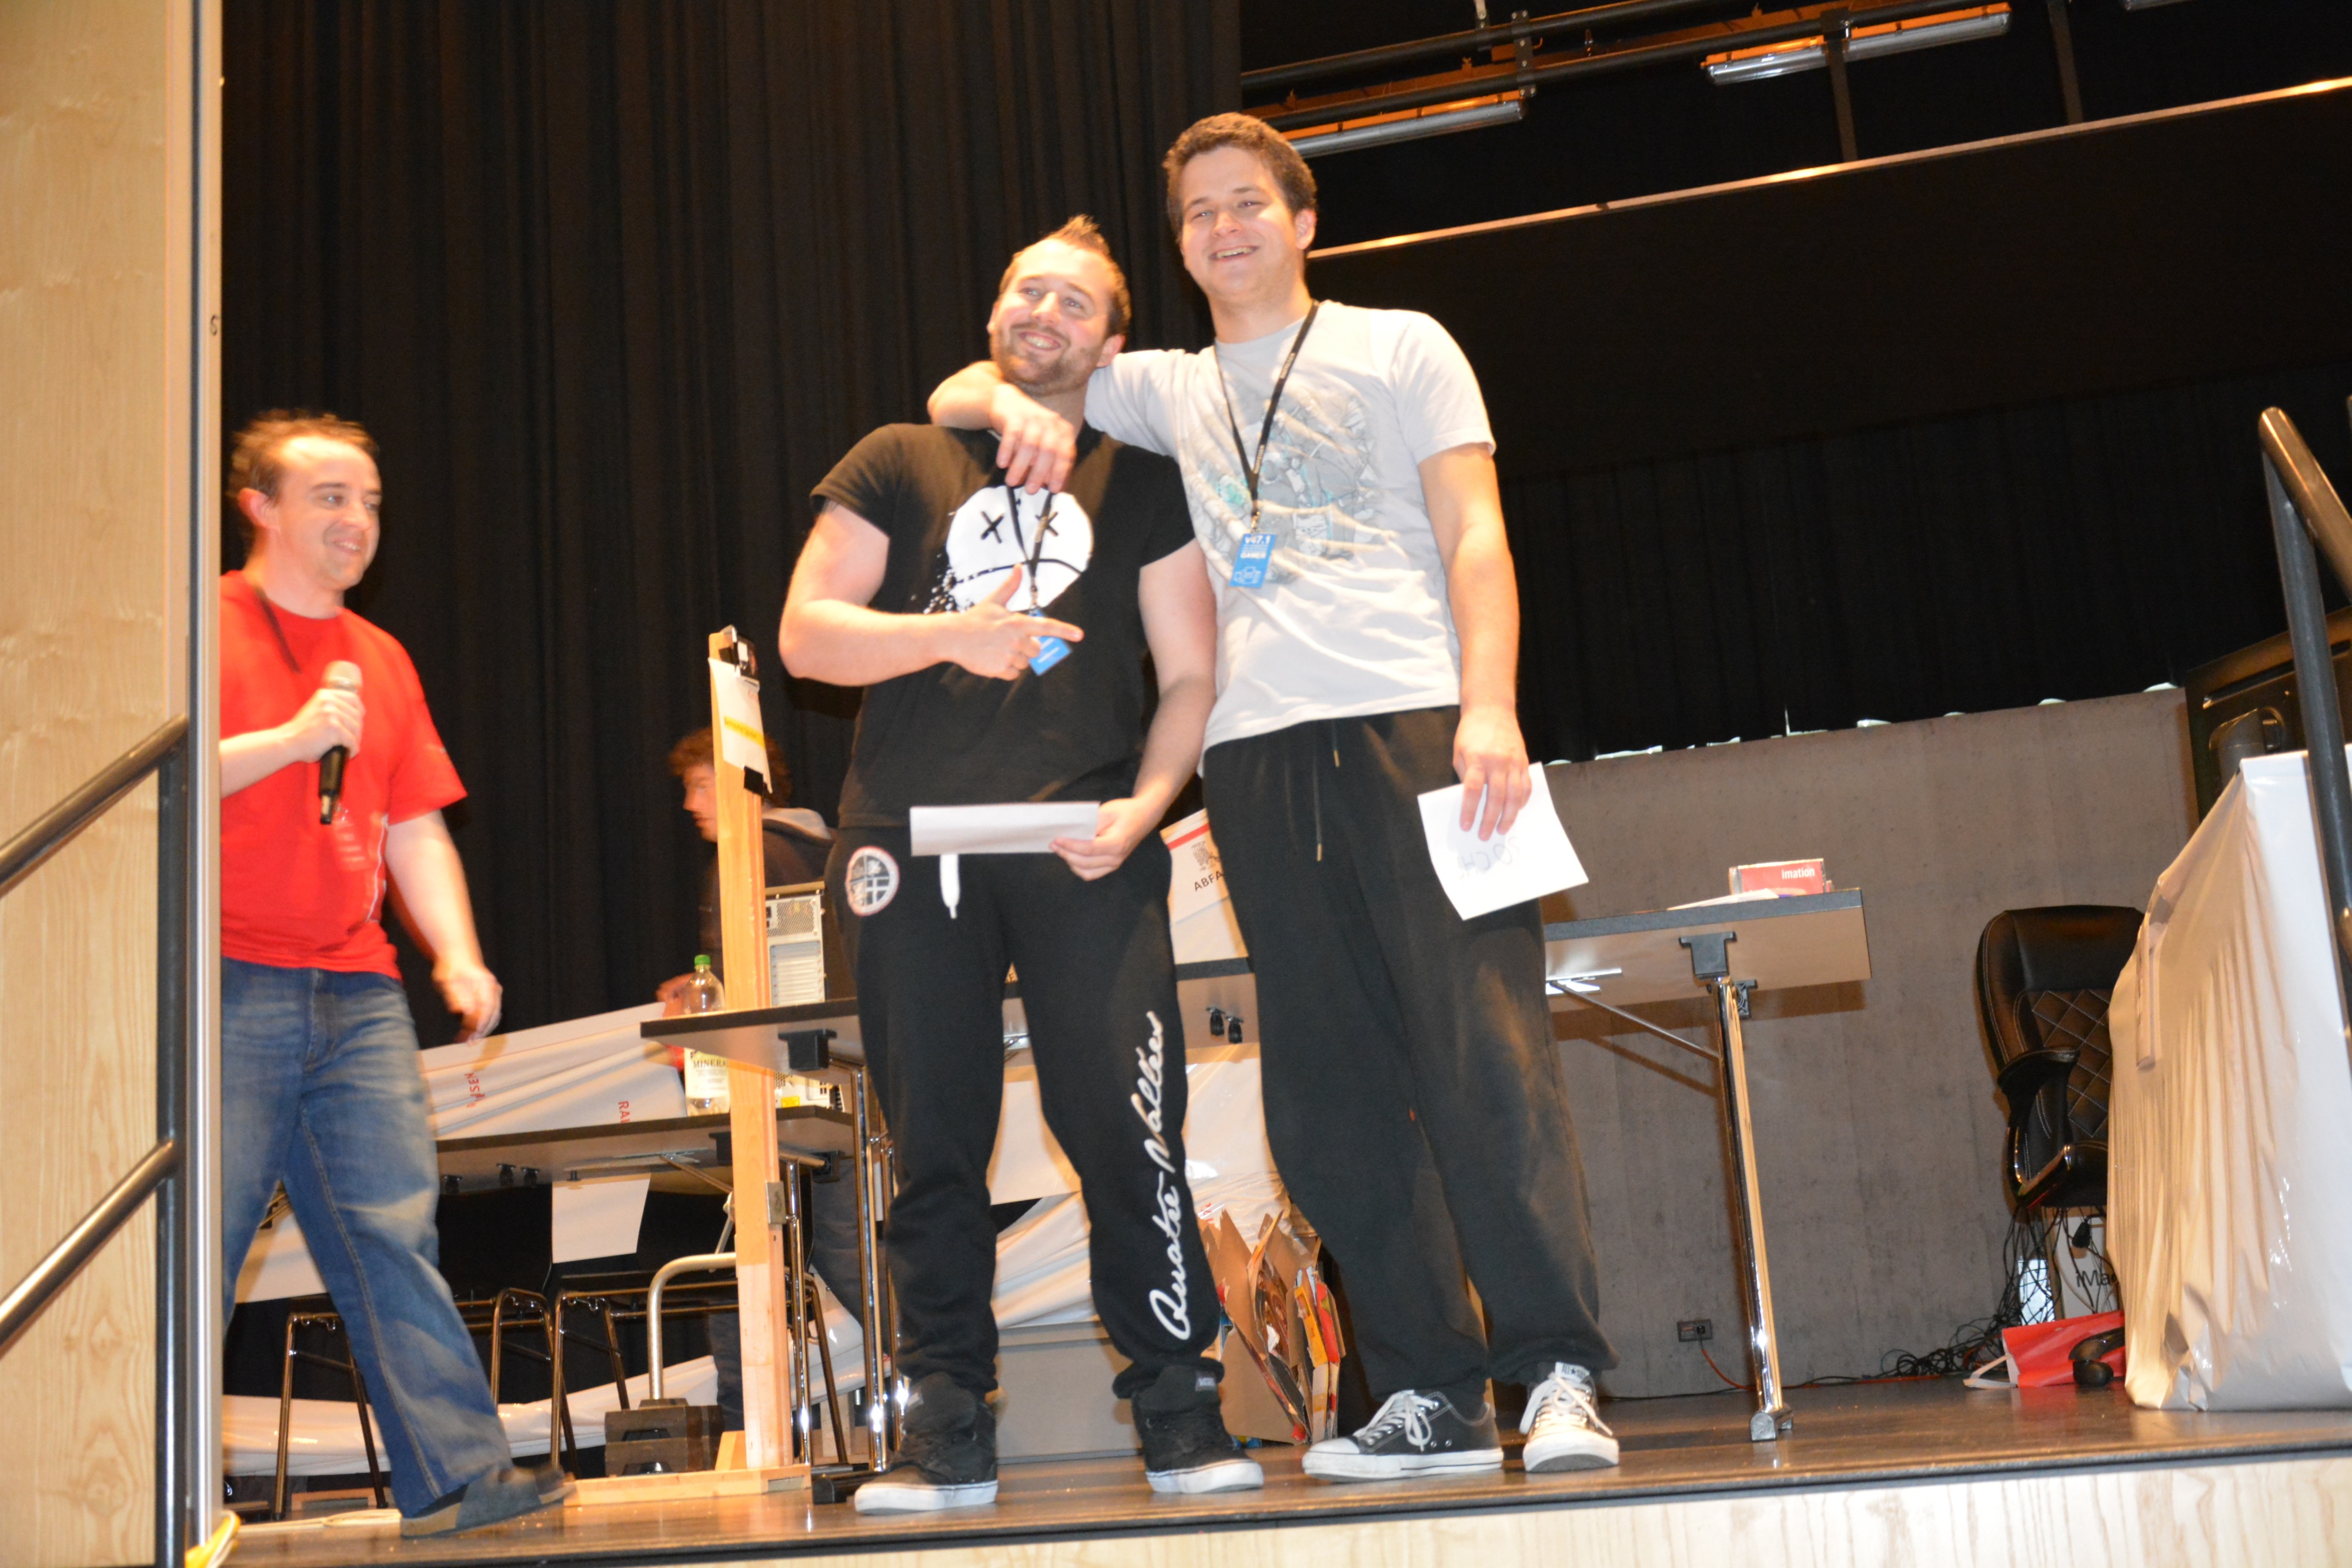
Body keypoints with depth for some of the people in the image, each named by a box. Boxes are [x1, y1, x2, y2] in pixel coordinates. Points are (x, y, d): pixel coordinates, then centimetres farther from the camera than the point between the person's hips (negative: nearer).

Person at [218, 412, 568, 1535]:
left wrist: (458, 956, 4)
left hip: (356, 995, 5)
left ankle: (458, 1478, 2)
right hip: (226, 990, -5)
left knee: (394, 1234, 2)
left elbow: (415, 828, 18)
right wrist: (294, 738, -16)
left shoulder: (381, 660, 19)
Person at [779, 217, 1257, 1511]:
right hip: (913, 840, 1)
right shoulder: (900, 464, 16)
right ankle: (947, 1432, 11)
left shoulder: (1142, 482, 15)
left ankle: (1181, 1415, 2)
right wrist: (950, 635, -10)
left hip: (1080, 839, -1)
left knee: (1127, 1124, -9)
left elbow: (1191, 675, 10)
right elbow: (805, 636, 7)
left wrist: (1142, 806, -8)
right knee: (933, 1139, 2)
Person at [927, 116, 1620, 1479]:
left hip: (1412, 721, -4)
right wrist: (1015, 403, 2)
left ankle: (1561, 1375, -8)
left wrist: (1489, 708, -11)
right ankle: (1432, 1396, 7)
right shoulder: (1167, 390, 23)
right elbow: (961, 394, 27)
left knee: (1483, 1047, -12)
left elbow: (1474, 534, 4)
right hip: (1256, 748, 4)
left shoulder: (1400, 345, 14)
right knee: (1330, 1086, 1)